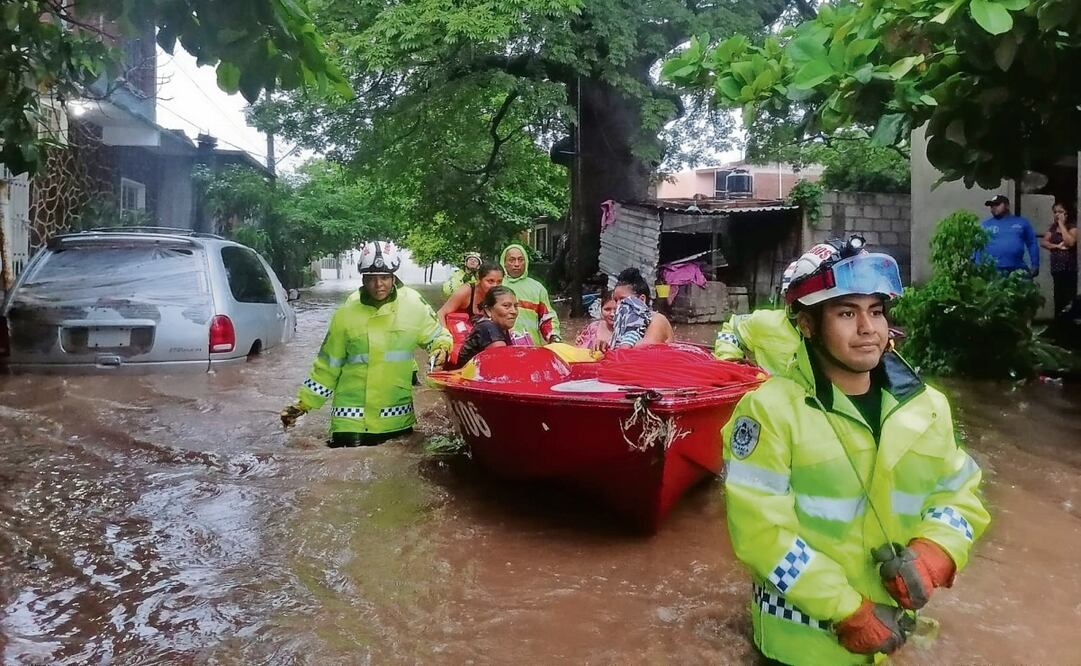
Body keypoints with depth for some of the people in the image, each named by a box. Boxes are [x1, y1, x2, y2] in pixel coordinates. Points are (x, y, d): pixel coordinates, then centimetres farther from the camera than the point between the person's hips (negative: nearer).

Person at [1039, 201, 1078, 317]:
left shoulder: (1073, 226, -4)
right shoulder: (1053, 227, 14)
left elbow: (1070, 242, -19)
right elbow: (1043, 242, 6)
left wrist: (1061, 224, -13)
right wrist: (1057, 246, -11)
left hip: (1069, 268, -6)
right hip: (1056, 267, 6)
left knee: (1069, 298, -9)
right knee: (1059, 298, 10)